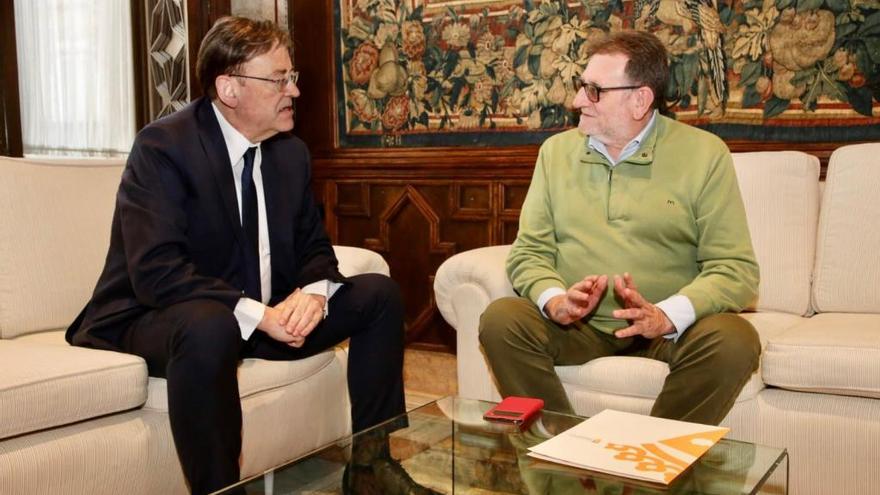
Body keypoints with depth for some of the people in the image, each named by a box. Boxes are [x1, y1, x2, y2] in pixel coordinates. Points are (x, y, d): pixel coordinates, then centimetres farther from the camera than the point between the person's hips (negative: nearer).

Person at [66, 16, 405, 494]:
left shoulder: (290, 151, 4)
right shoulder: (163, 146, -17)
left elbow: (313, 245, 10)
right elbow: (155, 272, -26)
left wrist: (312, 291, -14)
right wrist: (256, 314, -31)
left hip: (265, 315, 7)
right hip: (160, 318, -7)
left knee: (380, 293, -2)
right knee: (209, 326, -41)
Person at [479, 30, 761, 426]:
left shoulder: (704, 153, -2)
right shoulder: (557, 151, 9)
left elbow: (735, 268, -6)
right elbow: (529, 251, 6)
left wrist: (665, 316, -24)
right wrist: (555, 300, -16)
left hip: (669, 328, -2)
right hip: (576, 324, 2)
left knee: (734, 339, -30)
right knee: (500, 320, -23)